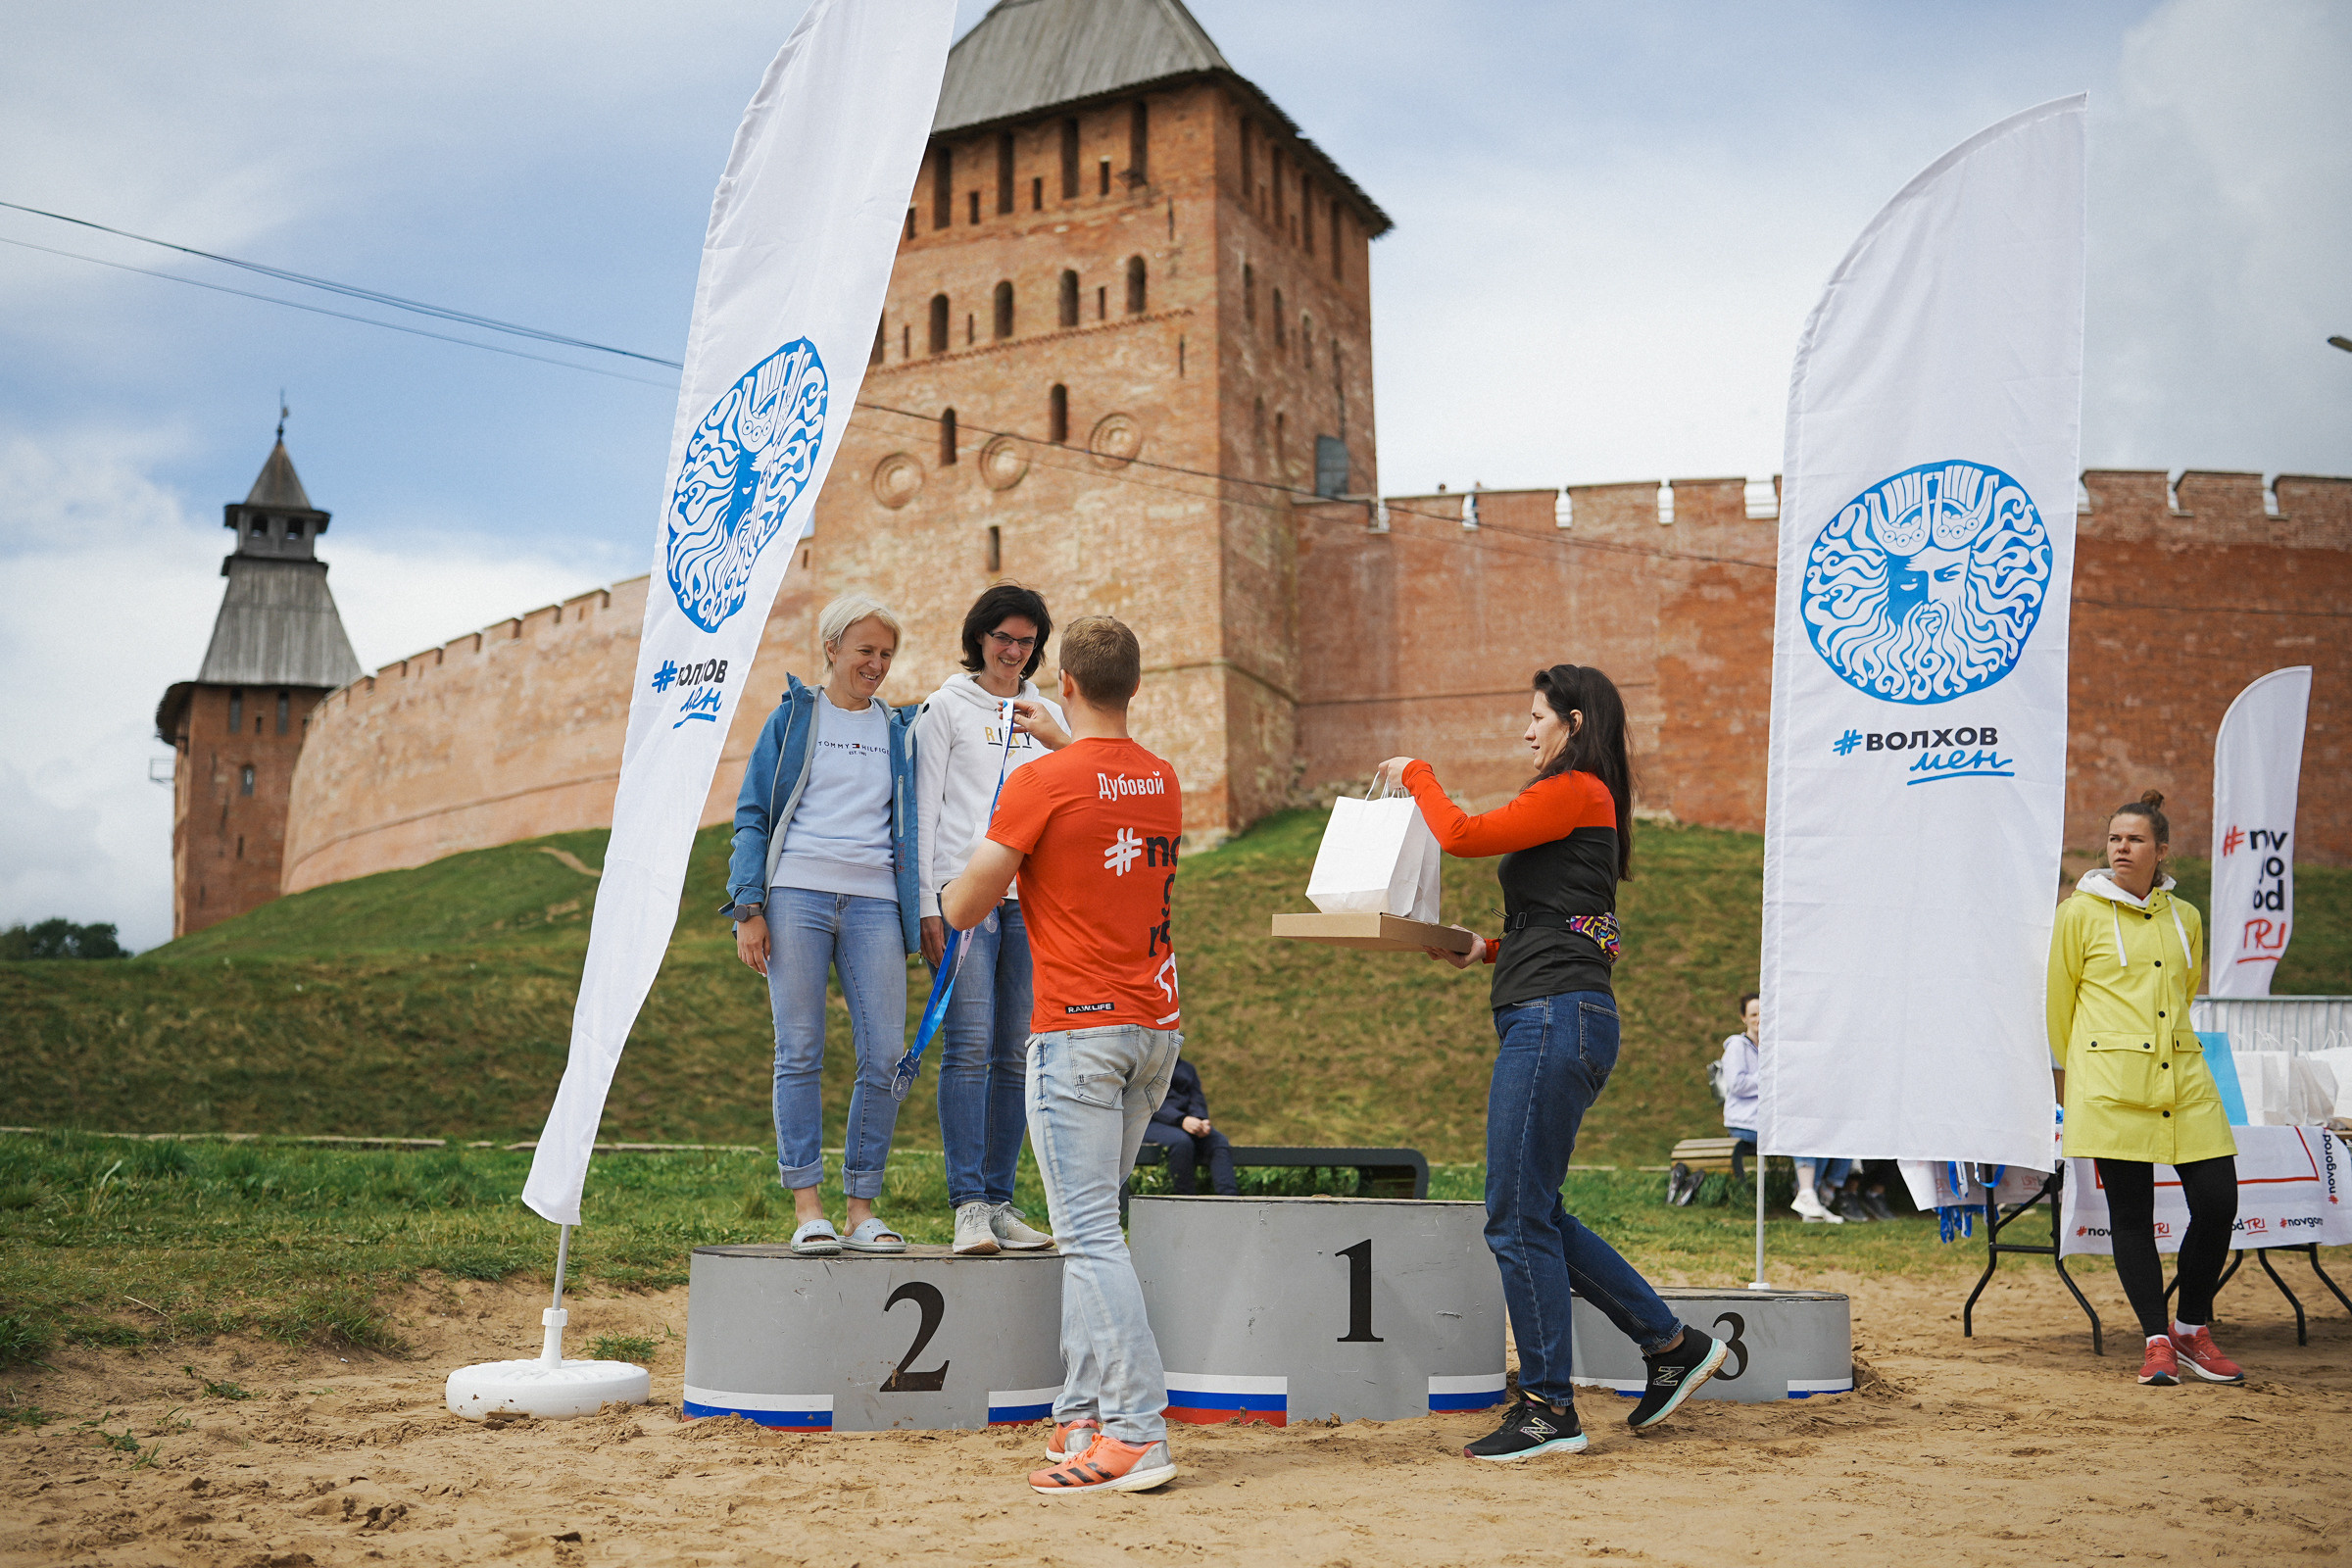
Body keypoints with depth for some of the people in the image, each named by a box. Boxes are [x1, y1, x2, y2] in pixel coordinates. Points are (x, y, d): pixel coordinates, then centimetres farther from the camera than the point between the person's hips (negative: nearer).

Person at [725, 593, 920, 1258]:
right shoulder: (793, 718, 9)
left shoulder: (899, 730, 17)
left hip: (874, 902, 2)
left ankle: (862, 1208, 4)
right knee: (800, 1054, -4)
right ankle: (807, 1210, 0)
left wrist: (926, 914, 10)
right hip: (797, 895, -2)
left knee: (886, 1056, -5)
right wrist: (749, 907, -4)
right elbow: (752, 814, 6)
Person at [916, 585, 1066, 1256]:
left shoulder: (1050, 716, 18)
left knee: (1018, 1055, 2)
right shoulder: (946, 709, 7)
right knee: (969, 1046, -12)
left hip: (1033, 899, 4)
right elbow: (923, 810, 2)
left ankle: (999, 1201, 7)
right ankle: (968, 1206, -12)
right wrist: (927, 904, -7)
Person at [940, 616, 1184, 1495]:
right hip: (1156, 1026, 7)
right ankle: (1082, 1417, 17)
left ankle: (1137, 1435, -13)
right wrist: (1064, 743, 44)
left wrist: (963, 884, 17)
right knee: (1090, 1226, 15)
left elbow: (961, 909, -5)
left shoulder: (1041, 783, -10)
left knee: (1090, 1236, -8)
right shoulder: (1162, 781, 11)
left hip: (1076, 1028, -7)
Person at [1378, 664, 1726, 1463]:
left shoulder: (1575, 791, -7)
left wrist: (1416, 773, 3)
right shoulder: (1584, 806, 23)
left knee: (1518, 1219, -6)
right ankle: (1673, 1344, 19)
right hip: (1554, 1021, 10)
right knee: (1534, 1217, 13)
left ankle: (1548, 1410, 2)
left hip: (1556, 1016, -10)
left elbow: (1462, 834, -13)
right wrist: (1487, 949, 14)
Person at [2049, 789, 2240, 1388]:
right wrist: (2071, 1075, 16)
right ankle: (2157, 1341, 8)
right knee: (2132, 1213, -2)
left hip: (2184, 1077, 4)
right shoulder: (2080, 914, 2)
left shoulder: (2185, 919, 12)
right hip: (2110, 1085, -4)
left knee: (2219, 1203, -3)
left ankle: (2192, 1328, 16)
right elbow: (2059, 1002, 10)